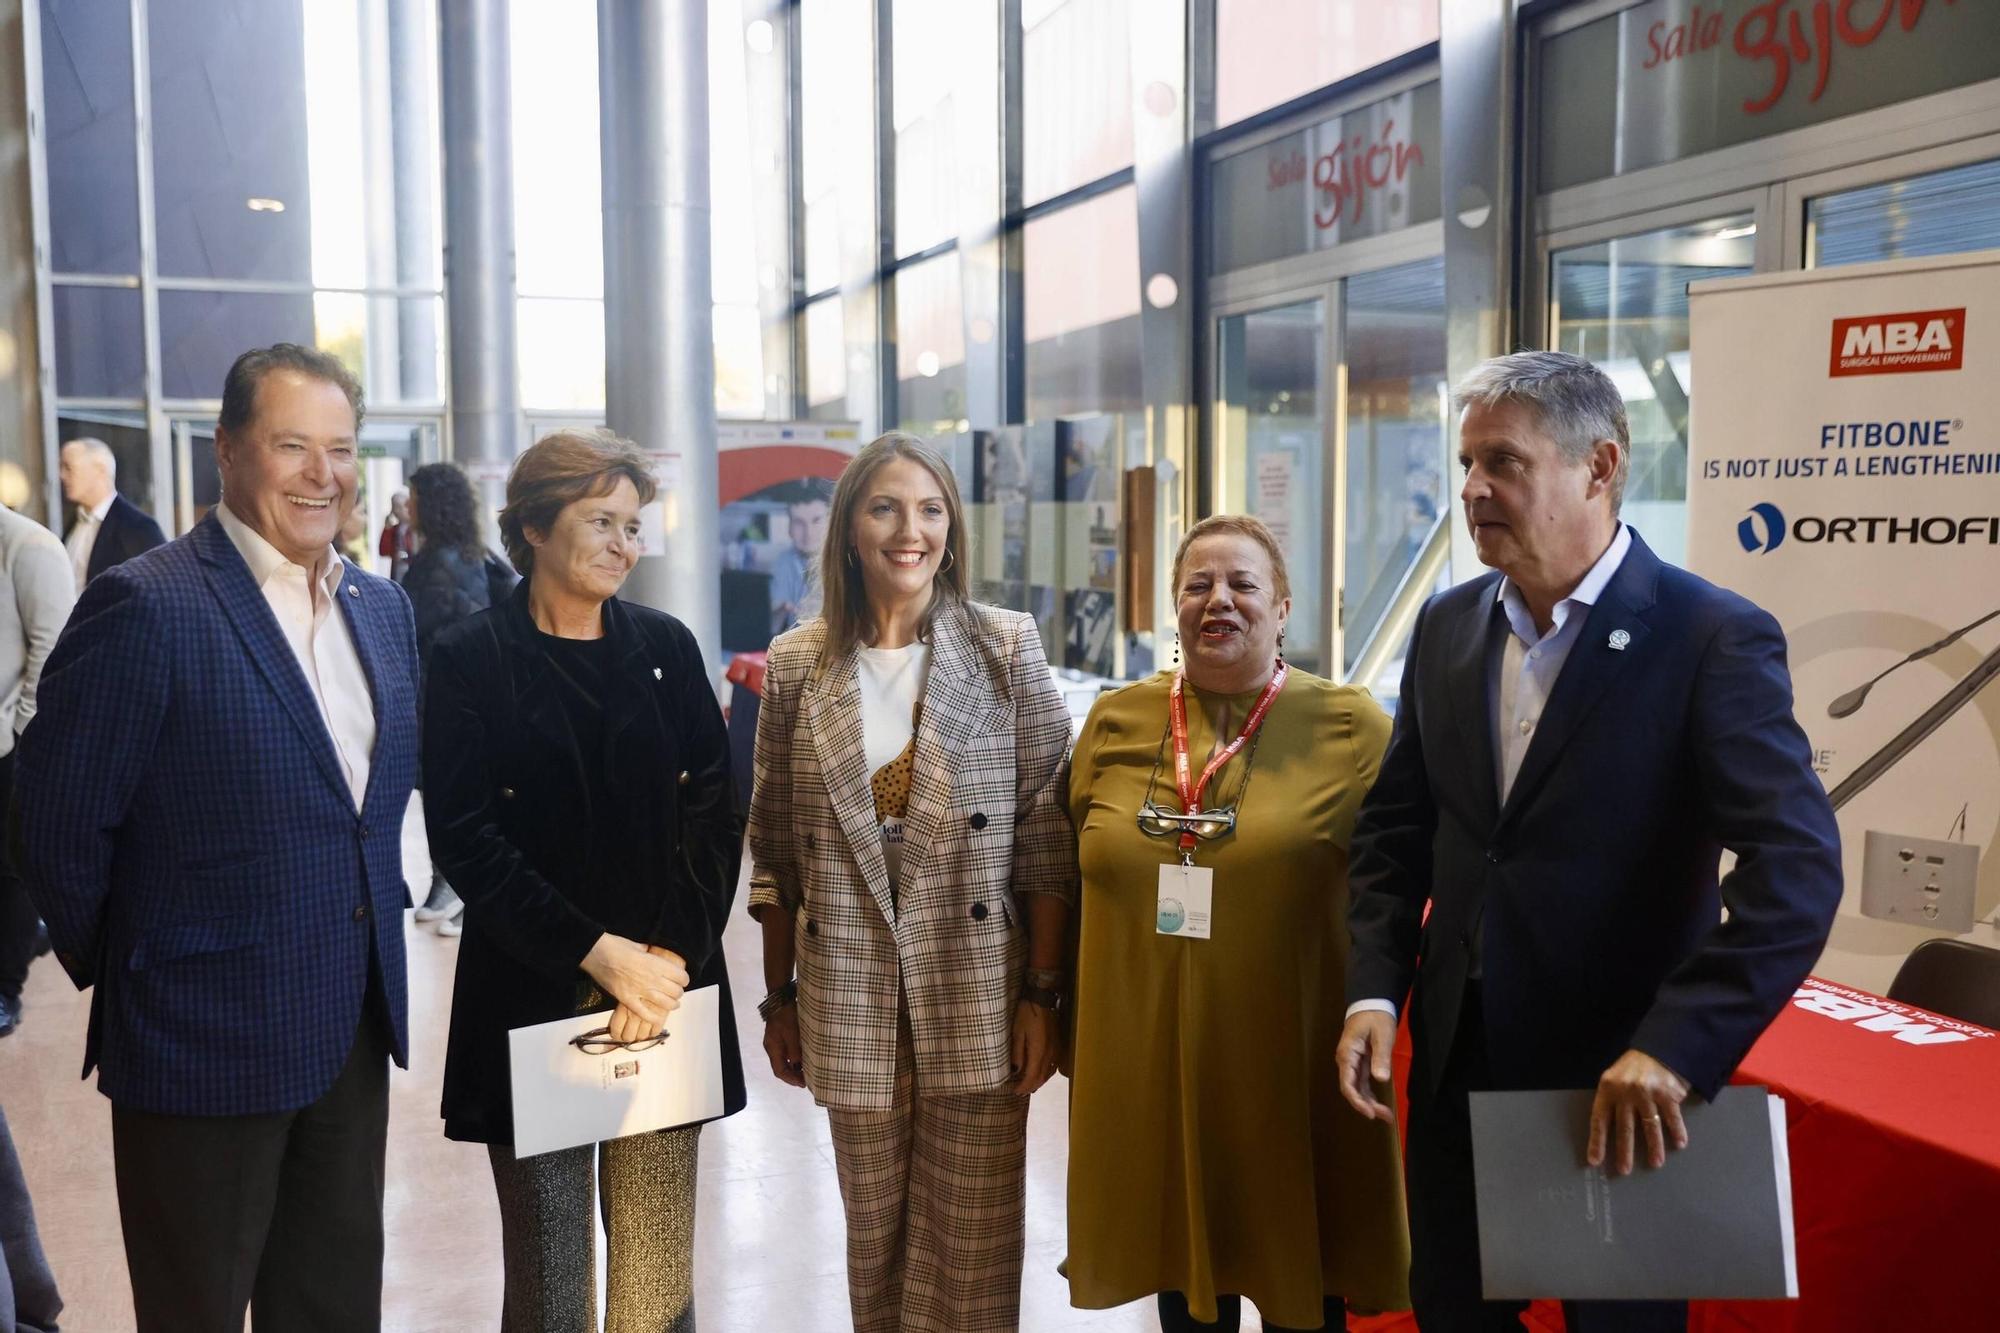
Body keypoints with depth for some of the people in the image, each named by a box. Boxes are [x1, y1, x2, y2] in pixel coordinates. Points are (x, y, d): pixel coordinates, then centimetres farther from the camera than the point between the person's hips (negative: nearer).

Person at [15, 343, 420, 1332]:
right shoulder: (145, 607, -15)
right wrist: (113, 965, 0)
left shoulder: (383, 605, 7)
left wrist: (370, 958, 13)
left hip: (356, 1033, 6)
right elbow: (56, 825, -12)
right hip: (207, 1043, -6)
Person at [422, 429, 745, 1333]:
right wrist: (599, 952, -14)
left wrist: (673, 955, -10)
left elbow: (714, 815, 3)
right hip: (533, 1001, -2)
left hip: (666, 989, 2)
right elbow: (464, 838, -7)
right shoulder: (469, 659, -1)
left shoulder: (666, 647, 7)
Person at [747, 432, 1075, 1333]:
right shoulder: (797, 663, 2)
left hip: (977, 996, -1)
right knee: (874, 1229, 14)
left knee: (972, 1243, 7)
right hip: (850, 1002, 2)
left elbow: (1045, 838, -4)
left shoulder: (1007, 646, -3)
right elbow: (775, 852, 6)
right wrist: (779, 1001, 7)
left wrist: (1042, 995, -6)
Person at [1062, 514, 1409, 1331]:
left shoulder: (1352, 728, -4)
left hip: (1293, 1069, -2)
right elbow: (1073, 887, 11)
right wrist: (1073, 1038, 11)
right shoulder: (1115, 724, 4)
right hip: (1146, 1066, 3)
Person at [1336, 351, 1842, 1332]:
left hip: (1622, 1084, -5)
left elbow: (1799, 865, -22)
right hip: (1456, 1061, 5)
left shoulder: (1715, 640, -14)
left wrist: (1675, 1045, -30)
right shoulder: (1445, 627, 3)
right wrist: (1374, 990, -5)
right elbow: (1395, 826, 7)